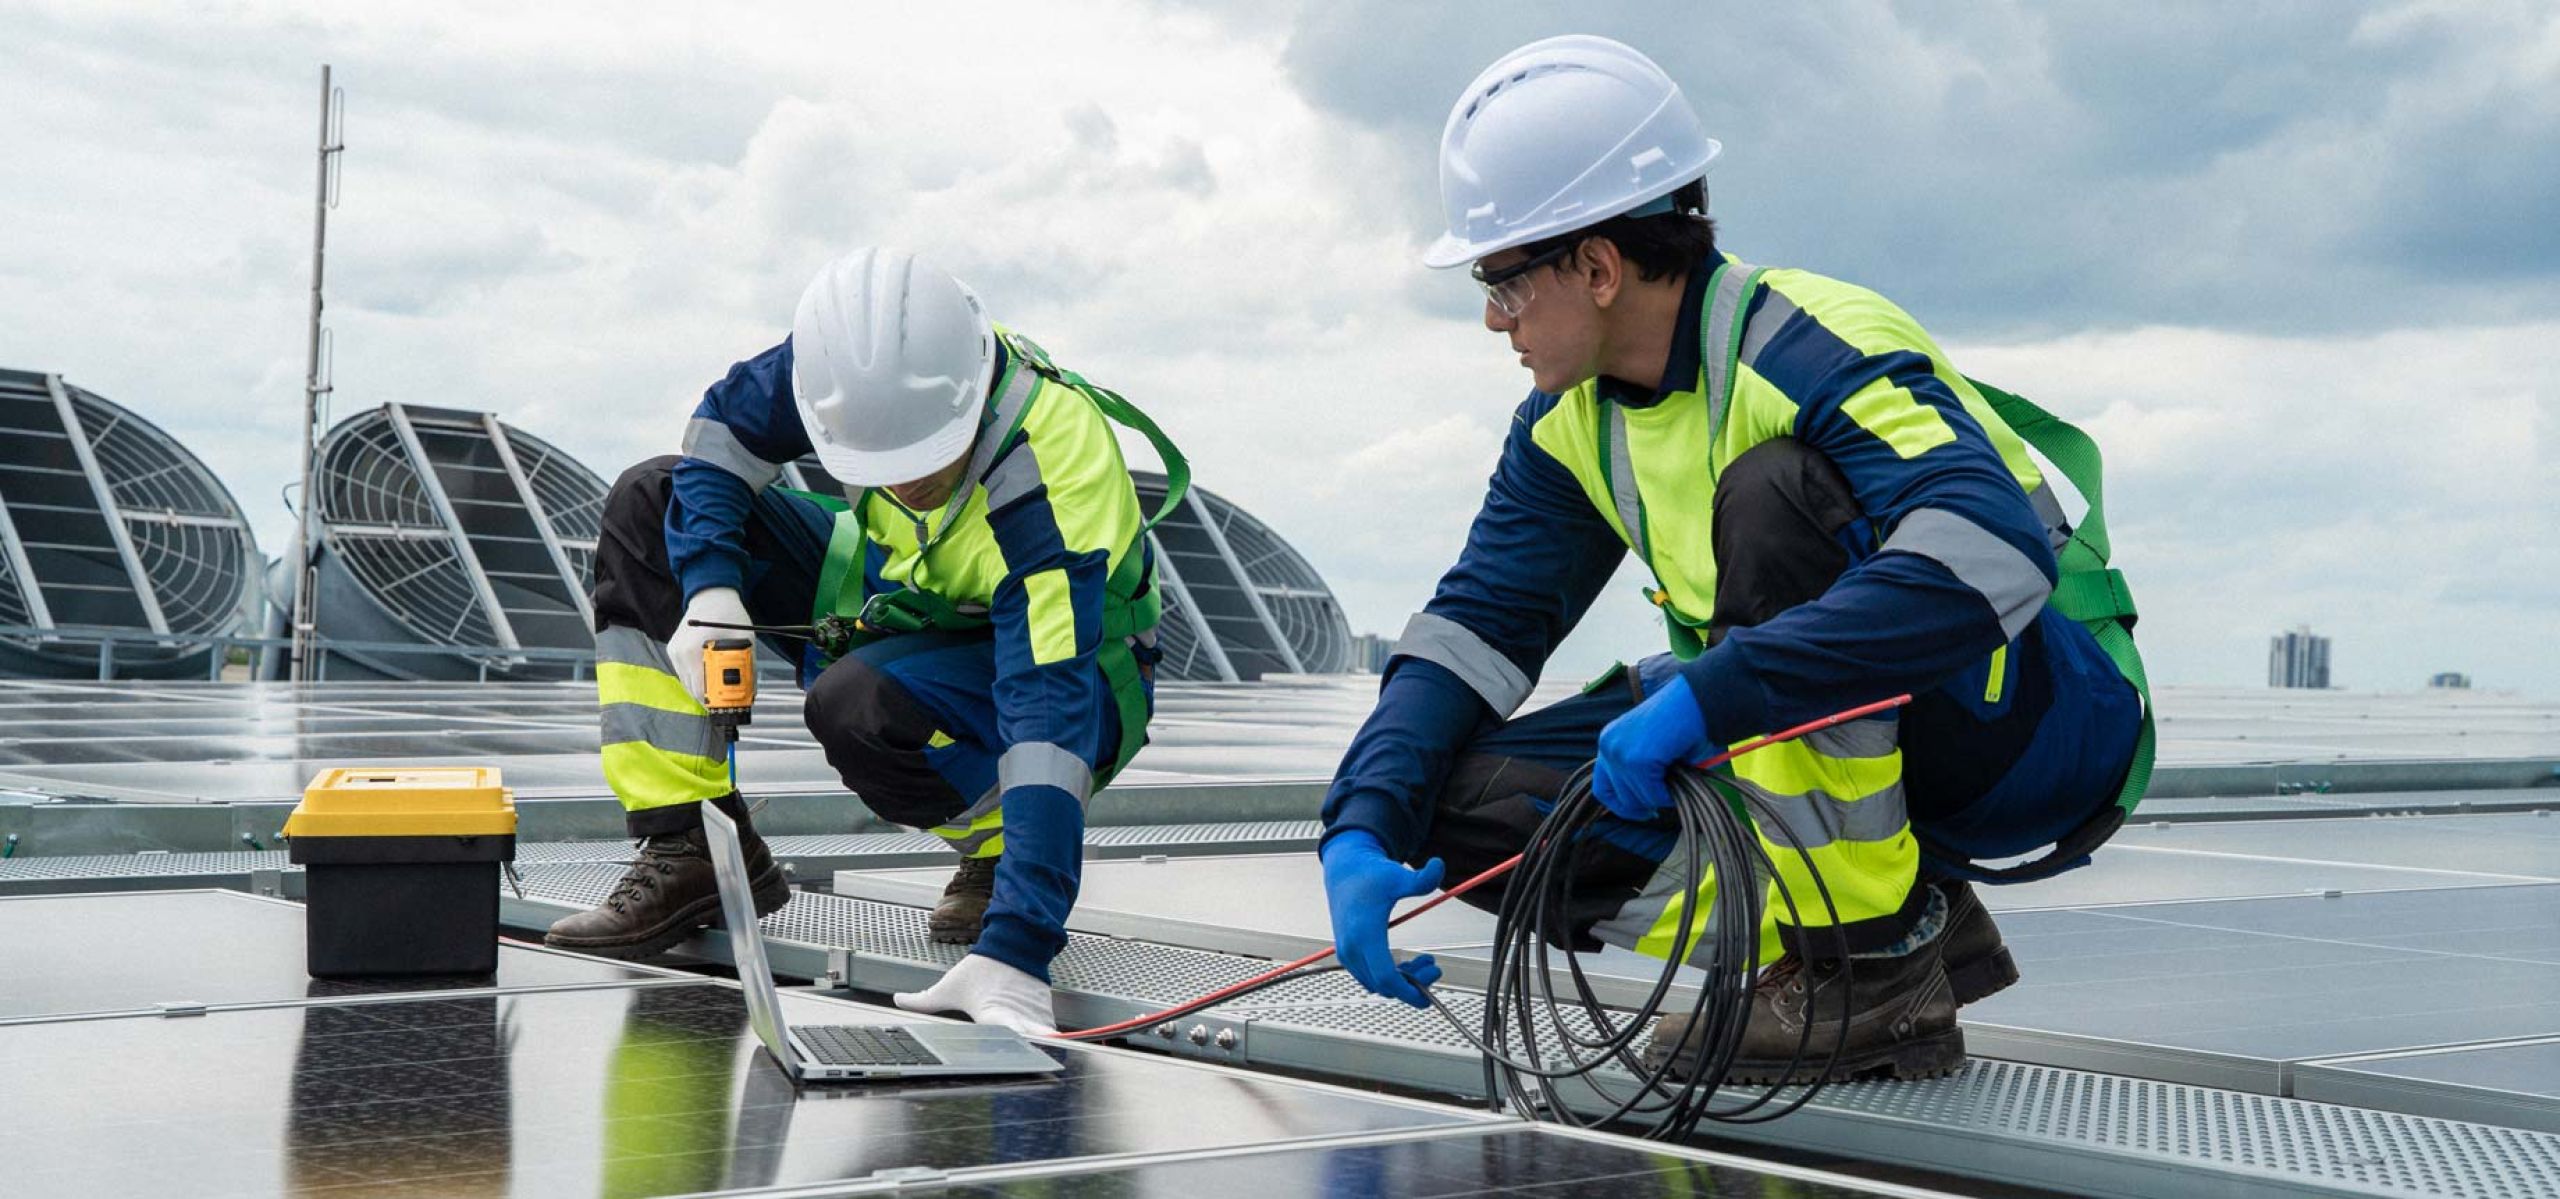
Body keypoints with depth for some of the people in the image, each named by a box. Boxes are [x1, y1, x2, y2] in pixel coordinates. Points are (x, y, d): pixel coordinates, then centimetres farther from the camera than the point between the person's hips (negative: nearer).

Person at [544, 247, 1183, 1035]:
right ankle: (689, 852, -6)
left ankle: (1000, 850, -5)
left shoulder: (1051, 485, -38)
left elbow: (1050, 717, -44)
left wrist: (1014, 954, -51)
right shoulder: (857, 358, -22)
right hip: (914, 601, 7)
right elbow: (723, 429, -2)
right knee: (649, 504, -4)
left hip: (1054, 656, -7)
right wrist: (707, 587, -19)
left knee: (857, 704, -38)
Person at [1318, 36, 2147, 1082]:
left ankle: (1877, 956, -24)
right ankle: (1876, 928, -4)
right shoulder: (1574, 420, 1)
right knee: (1471, 802, -9)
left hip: (2034, 726, -7)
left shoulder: (1809, 349, -25)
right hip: (1809, 730, 8)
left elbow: (1991, 562, -40)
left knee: (1770, 489, -33)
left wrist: (1704, 698, -44)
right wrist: (1365, 827, -15)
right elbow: (1479, 621, 0)